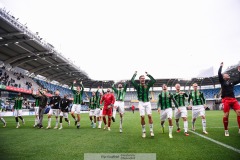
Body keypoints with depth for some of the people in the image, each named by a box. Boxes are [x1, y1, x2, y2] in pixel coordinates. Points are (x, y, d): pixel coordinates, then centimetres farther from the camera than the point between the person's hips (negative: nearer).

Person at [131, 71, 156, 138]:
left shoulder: (147, 85, 7)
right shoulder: (138, 86, 2)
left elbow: (154, 80, 0)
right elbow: (132, 81, -13)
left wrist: (148, 75, 6)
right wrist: (135, 74, -2)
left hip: (147, 102, 2)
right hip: (141, 103, -1)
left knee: (149, 116, -6)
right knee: (142, 117, -4)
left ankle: (151, 131, 3)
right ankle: (143, 131, 9)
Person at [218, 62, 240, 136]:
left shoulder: (232, 82, 20)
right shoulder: (222, 81, 7)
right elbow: (219, 74, -4)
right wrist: (221, 66, 8)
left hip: (233, 99, 4)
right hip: (226, 99, -4)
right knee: (226, 115, -7)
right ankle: (226, 130, 6)